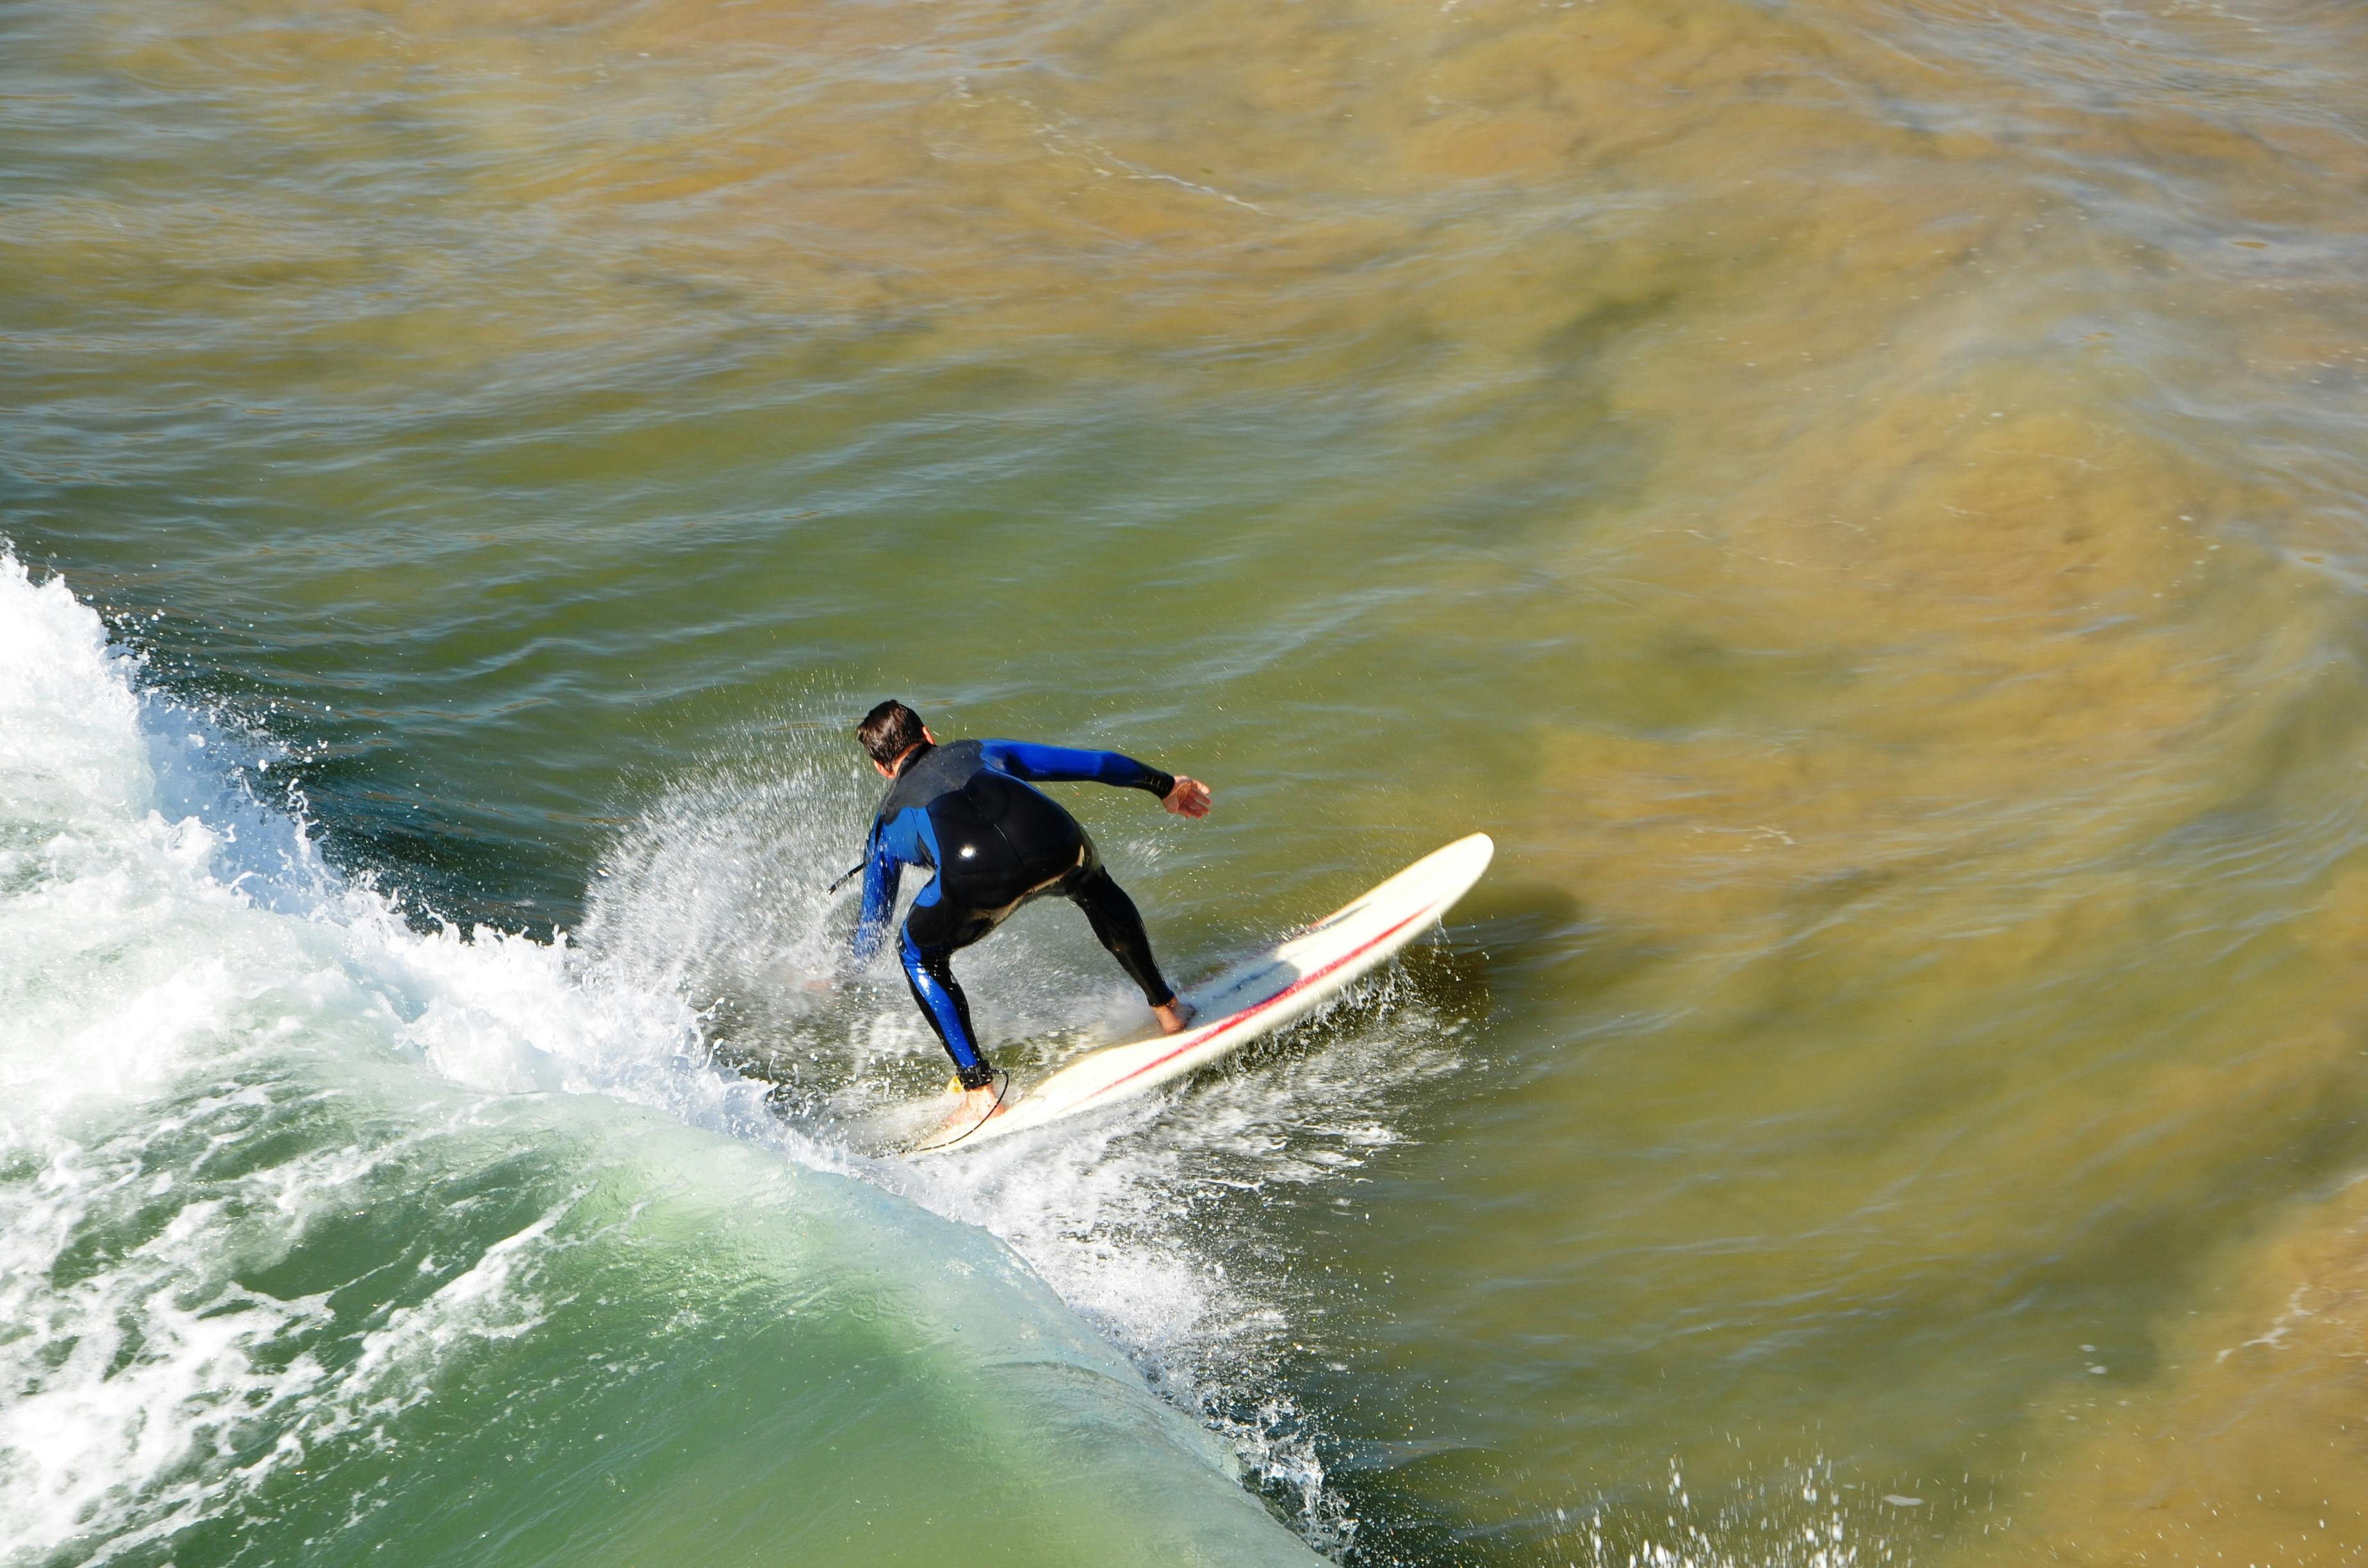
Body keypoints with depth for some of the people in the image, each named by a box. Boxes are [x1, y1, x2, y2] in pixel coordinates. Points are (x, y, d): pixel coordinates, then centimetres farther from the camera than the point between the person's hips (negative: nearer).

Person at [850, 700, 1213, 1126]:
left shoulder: (889, 821, 36)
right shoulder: (980, 753, 41)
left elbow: (873, 925, 46)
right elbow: (1094, 763, 46)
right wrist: (1165, 787, 60)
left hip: (977, 877, -2)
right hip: (1056, 845, 2)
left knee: (919, 954, 28)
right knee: (1095, 889, 39)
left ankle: (980, 1091, 19)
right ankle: (1166, 1007, 46)